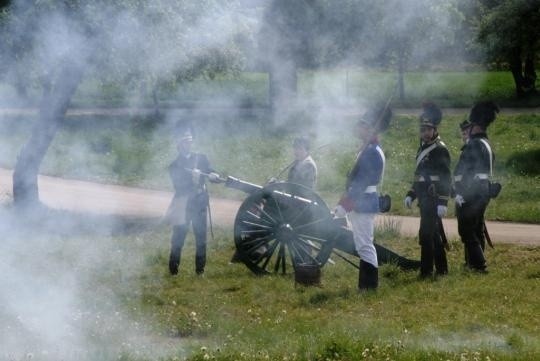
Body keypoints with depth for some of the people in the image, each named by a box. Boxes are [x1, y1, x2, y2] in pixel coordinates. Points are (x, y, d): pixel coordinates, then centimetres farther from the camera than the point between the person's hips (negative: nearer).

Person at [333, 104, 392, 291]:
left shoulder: (372, 152, -18)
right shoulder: (367, 149, 15)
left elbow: (361, 184, -23)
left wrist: (345, 206, -23)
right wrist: (344, 203, 21)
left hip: (363, 205, -10)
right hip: (360, 204, 10)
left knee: (365, 246, -7)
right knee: (364, 246, 13)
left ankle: (368, 286, -5)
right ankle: (368, 285, 18)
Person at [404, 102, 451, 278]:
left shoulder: (440, 150, -12)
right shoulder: (423, 148, 16)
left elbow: (446, 178, -17)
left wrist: (443, 203, -22)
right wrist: (411, 194, 17)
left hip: (433, 201, -9)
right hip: (425, 199, 9)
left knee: (426, 234, -12)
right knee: (435, 235, 14)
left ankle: (426, 270, -11)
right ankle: (441, 269, 21)